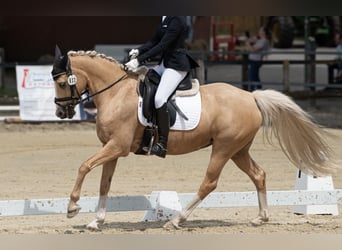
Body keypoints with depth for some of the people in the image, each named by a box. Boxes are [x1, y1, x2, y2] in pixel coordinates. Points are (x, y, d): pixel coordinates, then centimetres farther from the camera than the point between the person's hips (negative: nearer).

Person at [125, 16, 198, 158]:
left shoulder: (177, 20, -18)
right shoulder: (165, 19, 12)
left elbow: (162, 46, -22)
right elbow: (154, 41, 15)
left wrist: (139, 60, -23)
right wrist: (138, 51, -3)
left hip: (177, 66, -11)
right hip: (164, 64, 11)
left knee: (159, 99, -25)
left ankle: (162, 144, -26)